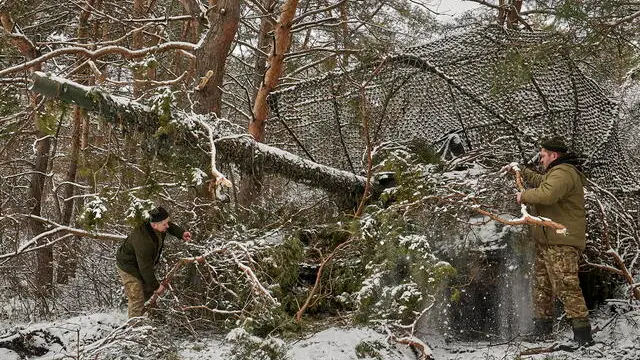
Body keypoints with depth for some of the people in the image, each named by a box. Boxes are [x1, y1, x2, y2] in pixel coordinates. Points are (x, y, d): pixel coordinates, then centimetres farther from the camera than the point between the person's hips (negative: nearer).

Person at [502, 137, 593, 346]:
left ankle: (582, 334, -17)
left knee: (566, 286, -16)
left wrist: (524, 196, -16)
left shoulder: (563, 173, -15)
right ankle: (541, 330, 25)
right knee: (542, 286, 16)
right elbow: (539, 181, 44)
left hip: (561, 244, -12)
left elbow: (546, 194, -32)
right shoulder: (555, 173, 22)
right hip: (545, 242, 12)